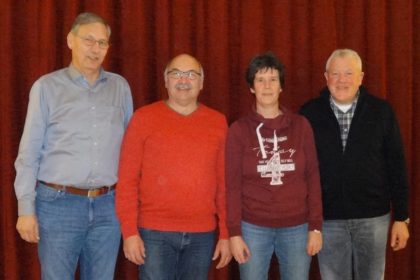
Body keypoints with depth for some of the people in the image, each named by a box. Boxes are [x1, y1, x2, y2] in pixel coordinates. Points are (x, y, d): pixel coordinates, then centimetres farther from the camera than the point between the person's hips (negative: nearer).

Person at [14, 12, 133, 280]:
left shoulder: (120, 87, 9)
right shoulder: (47, 86, 1)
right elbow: (29, 152, -1)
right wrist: (26, 208, -6)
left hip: (107, 206, 3)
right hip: (59, 204, -3)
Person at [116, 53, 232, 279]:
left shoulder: (218, 122, 6)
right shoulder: (144, 118, -1)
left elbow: (223, 182, 7)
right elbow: (127, 179, -3)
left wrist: (226, 233, 4)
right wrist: (129, 231, -8)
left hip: (202, 234, 3)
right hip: (155, 233, -2)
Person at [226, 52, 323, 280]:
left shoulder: (300, 125, 3)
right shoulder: (239, 130, -1)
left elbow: (312, 178, 3)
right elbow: (233, 185, -2)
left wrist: (316, 227, -1)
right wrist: (234, 233, -6)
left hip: (296, 227, 1)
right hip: (253, 228, -1)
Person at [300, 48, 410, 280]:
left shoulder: (381, 111, -1)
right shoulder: (310, 113, -1)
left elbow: (396, 166, 2)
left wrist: (401, 217, 0)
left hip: (373, 217, 0)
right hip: (328, 218, 0)